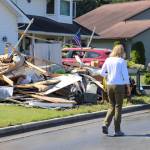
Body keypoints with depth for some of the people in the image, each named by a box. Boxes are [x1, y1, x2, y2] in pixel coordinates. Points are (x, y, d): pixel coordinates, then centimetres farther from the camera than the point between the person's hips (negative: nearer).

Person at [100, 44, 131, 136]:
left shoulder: (108, 60, 5)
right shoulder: (122, 61, -8)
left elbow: (102, 73, 7)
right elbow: (125, 75, -8)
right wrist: (128, 87, -1)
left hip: (109, 85, 4)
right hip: (119, 85, -4)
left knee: (112, 107, 16)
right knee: (118, 107, 4)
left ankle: (106, 124, -3)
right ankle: (117, 130, 7)